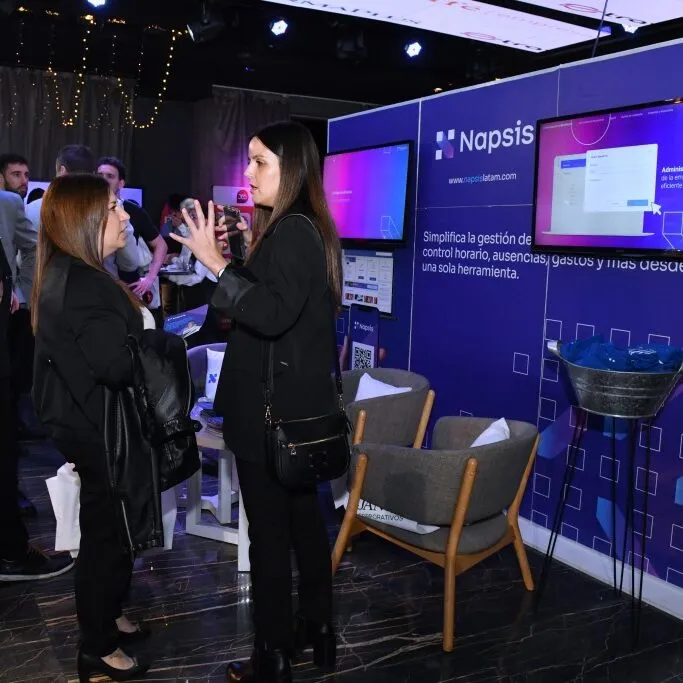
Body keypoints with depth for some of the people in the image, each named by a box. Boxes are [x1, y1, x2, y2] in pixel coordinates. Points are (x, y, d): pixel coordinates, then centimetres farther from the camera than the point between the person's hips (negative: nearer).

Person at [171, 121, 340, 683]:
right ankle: (316, 629, 34)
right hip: (298, 404, 10)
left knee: (269, 531, 0)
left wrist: (217, 264, -26)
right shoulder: (305, 228, 14)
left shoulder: (291, 231, -17)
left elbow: (272, 315, -26)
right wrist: (248, 256, 11)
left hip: (272, 408, -10)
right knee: (303, 517, 19)